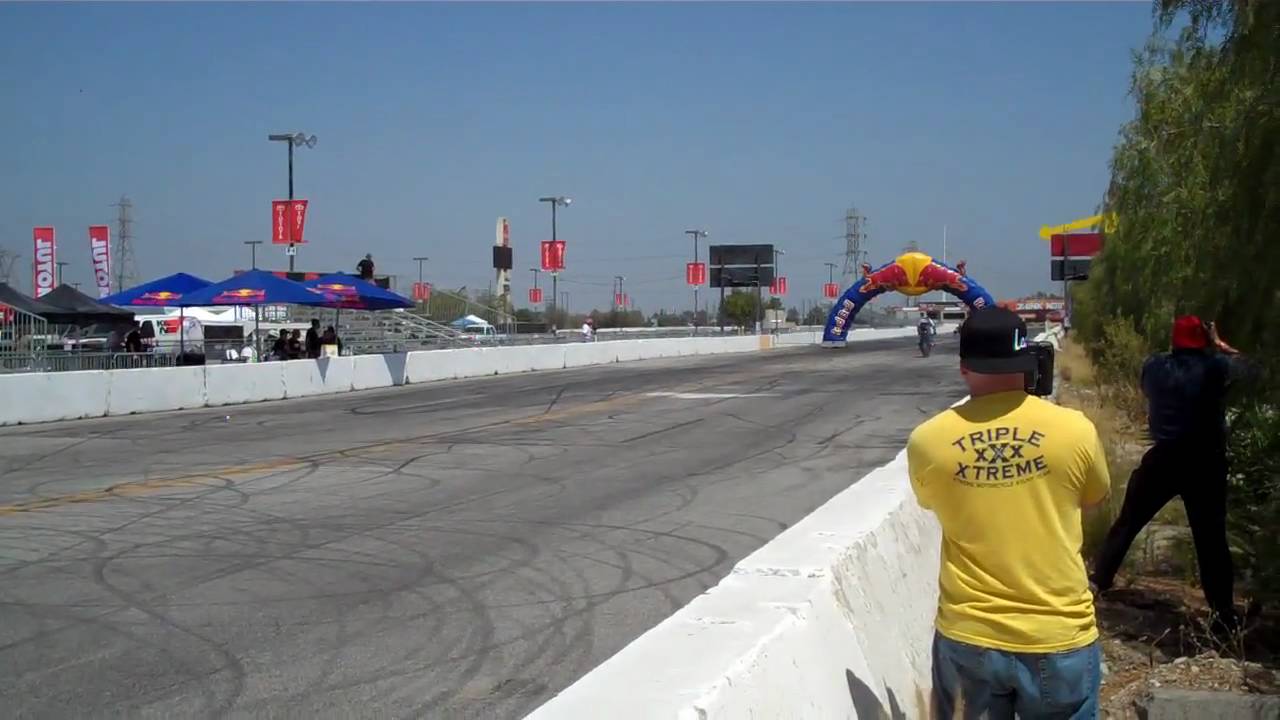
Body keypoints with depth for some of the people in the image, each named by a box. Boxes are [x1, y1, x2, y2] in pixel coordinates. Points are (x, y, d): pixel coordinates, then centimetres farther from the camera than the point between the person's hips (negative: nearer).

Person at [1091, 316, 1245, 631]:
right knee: (1211, 538, 4)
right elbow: (1243, 365, 10)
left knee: (1127, 523, 14)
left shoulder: (1154, 366, 1)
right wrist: (1218, 344, 21)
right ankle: (1225, 614, 6)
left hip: (1163, 457, 1)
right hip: (1206, 462, -1)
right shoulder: (1214, 366, -7)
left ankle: (1098, 582, 18)